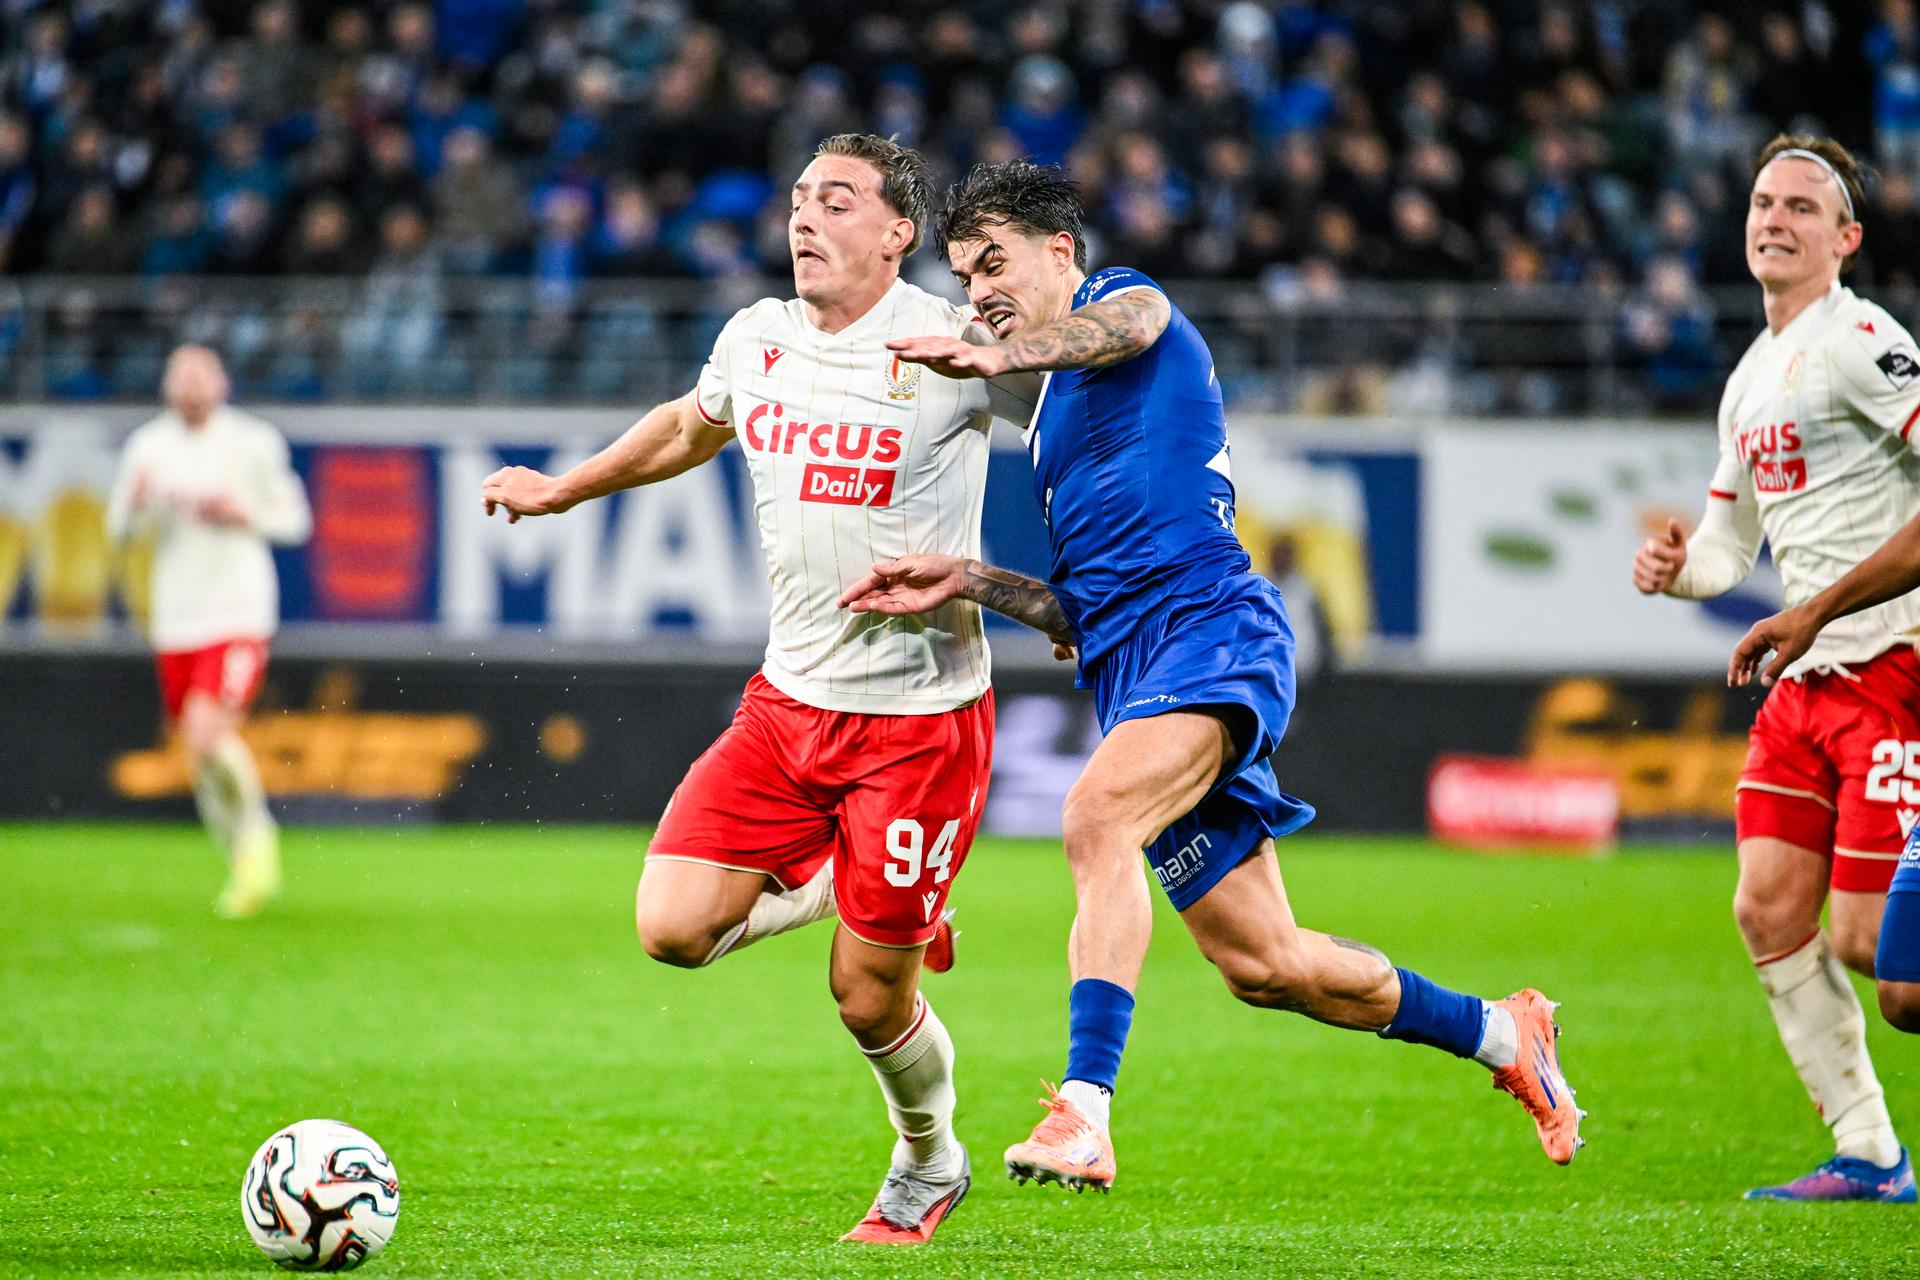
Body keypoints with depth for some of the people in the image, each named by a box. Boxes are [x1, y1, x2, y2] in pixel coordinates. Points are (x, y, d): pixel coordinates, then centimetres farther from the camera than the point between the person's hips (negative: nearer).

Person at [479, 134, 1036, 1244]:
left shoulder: (952, 344, -13)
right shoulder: (756, 339, 4)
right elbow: (691, 424, 26)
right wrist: (561, 491, 33)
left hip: (920, 714, -5)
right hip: (789, 698, 5)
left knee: (869, 997, -1)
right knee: (673, 928, -9)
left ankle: (931, 1166, 30)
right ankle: (838, 877, 21)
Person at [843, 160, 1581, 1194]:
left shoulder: (1120, 297, 6)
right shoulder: (1055, 417, 30)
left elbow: (1121, 324, -23)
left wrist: (1002, 356, -44)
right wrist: (966, 582, 13)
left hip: (1211, 623, -9)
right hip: (1133, 673, 9)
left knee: (1096, 815, -35)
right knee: (1261, 964, 8)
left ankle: (1085, 1110, -46)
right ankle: (1498, 1032, 28)